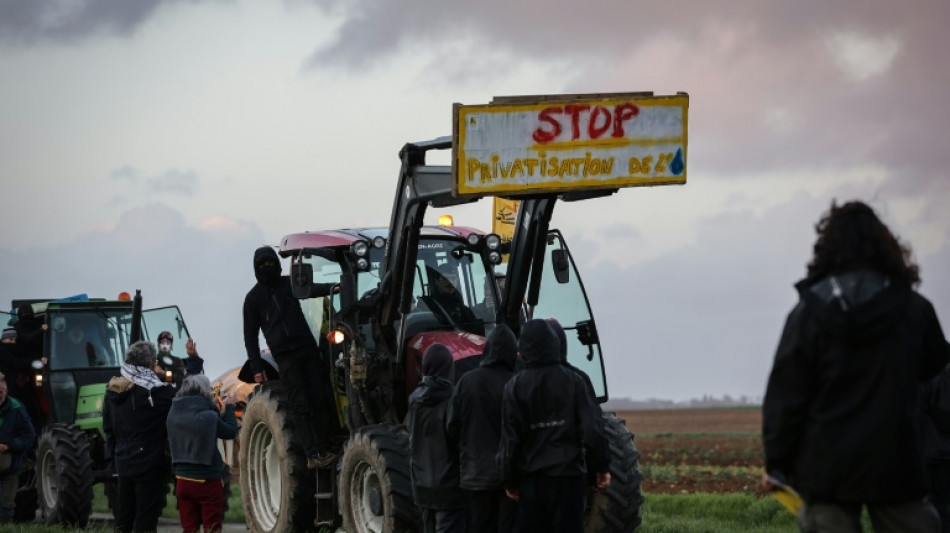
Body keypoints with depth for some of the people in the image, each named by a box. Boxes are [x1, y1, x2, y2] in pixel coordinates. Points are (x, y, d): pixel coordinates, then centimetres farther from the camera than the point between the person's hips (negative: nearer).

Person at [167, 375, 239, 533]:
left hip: (183, 479, 5)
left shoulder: (174, 414, -1)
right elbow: (231, 432, -4)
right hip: (207, 480, -5)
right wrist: (229, 407, 8)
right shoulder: (208, 416, -18)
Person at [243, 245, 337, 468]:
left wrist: (330, 288, -26)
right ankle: (312, 454, -13)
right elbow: (250, 335, 9)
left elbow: (310, 289, -4)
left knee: (319, 400, -3)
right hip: (285, 356, -3)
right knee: (300, 404, -9)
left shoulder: (289, 284, 15)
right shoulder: (254, 297, 9)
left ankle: (325, 448, -2)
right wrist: (256, 367, 1)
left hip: (307, 348, 3)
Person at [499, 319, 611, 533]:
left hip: (531, 477, 1)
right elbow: (591, 428, -6)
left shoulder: (515, 386, -2)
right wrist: (601, 467, 4)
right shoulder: (572, 381, -3)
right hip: (568, 475, -1)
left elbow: (510, 438, -2)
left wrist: (509, 480, 6)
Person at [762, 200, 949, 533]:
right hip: (896, 465, 1)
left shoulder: (810, 312, -6)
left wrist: (776, 463, 2)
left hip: (828, 467, -1)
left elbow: (785, 394, -6)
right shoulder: (914, 308, 0)